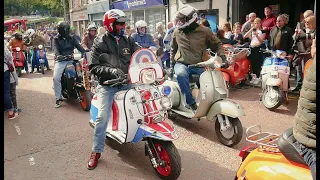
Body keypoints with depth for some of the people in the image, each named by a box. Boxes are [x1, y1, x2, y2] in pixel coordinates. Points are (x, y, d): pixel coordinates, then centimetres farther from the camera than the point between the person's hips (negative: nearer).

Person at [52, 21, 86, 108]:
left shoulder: (71, 38, 14)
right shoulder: (56, 39, 3)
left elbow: (78, 46, 2)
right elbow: (56, 49, -13)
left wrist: (85, 52, -17)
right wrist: (58, 55, -35)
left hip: (71, 60, 4)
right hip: (60, 61, -3)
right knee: (56, 77, -22)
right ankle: (58, 98, -12)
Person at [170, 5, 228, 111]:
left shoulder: (205, 31, 0)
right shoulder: (177, 32, 6)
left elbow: (217, 44, 10)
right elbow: (173, 48, 23)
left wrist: (222, 56, -6)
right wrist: (172, 62, 16)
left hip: (199, 65, 1)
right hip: (182, 64, -1)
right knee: (181, 74, -37)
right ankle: (191, 103, -28)